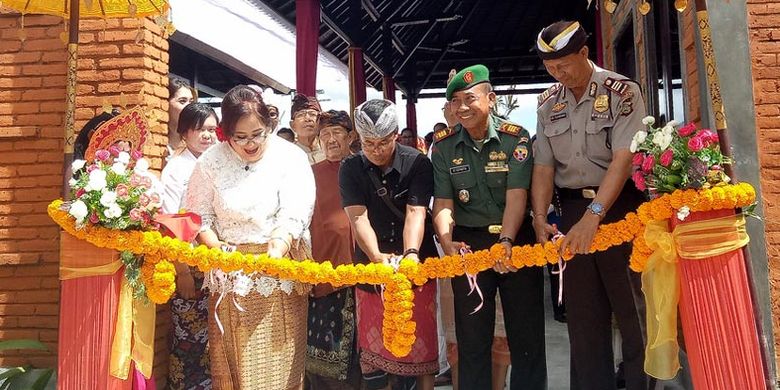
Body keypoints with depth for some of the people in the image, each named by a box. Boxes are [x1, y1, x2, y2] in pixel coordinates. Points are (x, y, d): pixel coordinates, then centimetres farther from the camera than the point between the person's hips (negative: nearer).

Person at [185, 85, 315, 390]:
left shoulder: (291, 157, -5)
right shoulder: (211, 161, 1)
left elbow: (293, 215, -15)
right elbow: (199, 215, 2)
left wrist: (274, 253, -30)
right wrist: (215, 247, -15)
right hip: (229, 276, 2)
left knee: (277, 360, 4)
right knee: (232, 361, 10)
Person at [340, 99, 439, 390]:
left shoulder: (417, 163, -8)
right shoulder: (350, 169, -4)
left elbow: (416, 213, -18)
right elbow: (358, 217, -16)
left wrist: (411, 253, -36)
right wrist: (377, 256, -33)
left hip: (416, 263, -1)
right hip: (371, 263, 1)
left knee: (420, 339, 5)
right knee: (374, 342, 8)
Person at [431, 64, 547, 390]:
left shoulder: (515, 138, -7)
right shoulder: (443, 145, 0)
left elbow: (516, 196, -17)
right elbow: (443, 203, -5)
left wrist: (505, 241, -33)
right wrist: (447, 243, -24)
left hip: (515, 239, -1)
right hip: (468, 244, 2)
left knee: (526, 334, 6)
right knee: (471, 337, 10)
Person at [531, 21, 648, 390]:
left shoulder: (621, 92, -8)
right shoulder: (548, 103, 8)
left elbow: (623, 159, -18)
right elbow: (543, 165, 5)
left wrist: (594, 215, -26)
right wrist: (540, 218, -8)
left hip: (619, 205, -4)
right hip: (572, 208, 5)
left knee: (630, 304, 0)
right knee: (581, 310, 11)